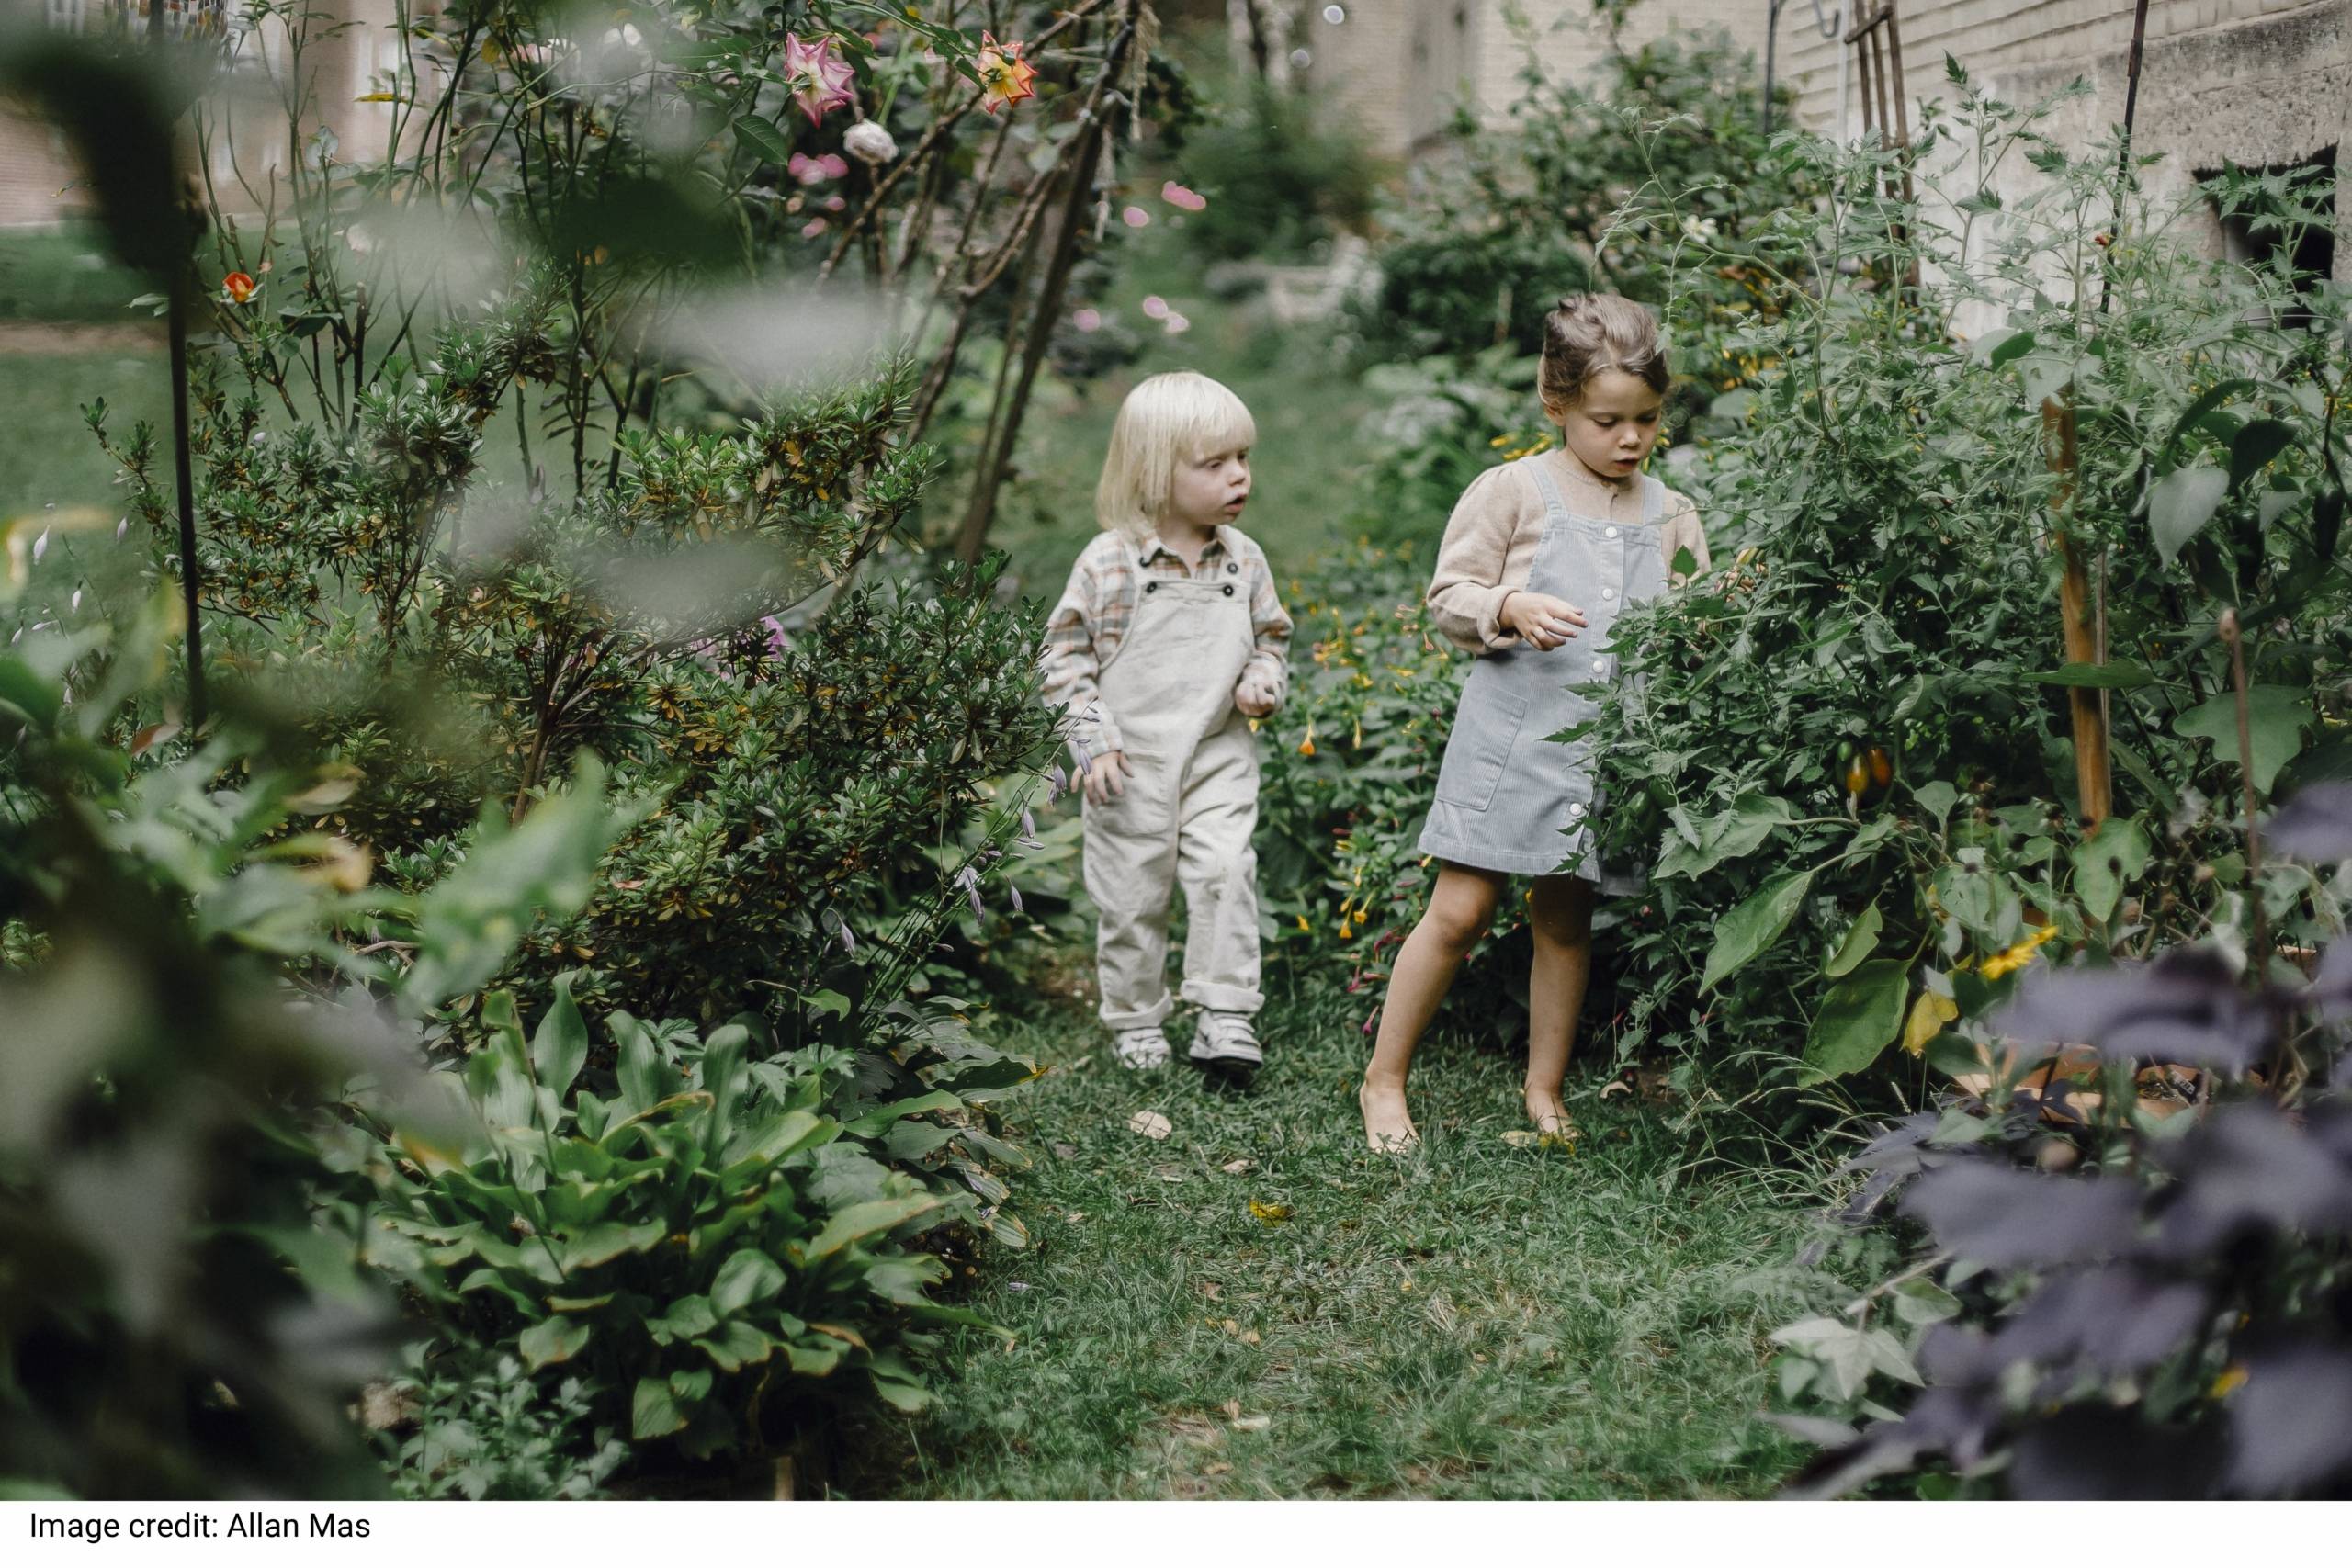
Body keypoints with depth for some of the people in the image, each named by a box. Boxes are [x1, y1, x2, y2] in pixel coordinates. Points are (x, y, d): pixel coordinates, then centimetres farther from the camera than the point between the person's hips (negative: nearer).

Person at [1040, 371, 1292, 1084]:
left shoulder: (1244, 560, 3)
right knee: (1132, 896, 6)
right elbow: (1066, 652, -3)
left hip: (1219, 755, 2)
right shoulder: (1110, 563, -9)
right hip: (1132, 763, -2)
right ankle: (1136, 1022, 23)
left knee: (1225, 870, -15)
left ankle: (1227, 1017, -5)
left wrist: (1264, 681, -4)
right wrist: (1092, 741, -9)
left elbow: (1271, 636, 18)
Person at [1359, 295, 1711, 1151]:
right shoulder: (1513, 491, -1)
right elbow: (1448, 597, -2)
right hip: (1512, 733, -4)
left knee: (1565, 919, 11)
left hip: (1612, 748, 4)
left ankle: (1544, 1091, 26)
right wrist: (1511, 608, -20)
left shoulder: (1671, 516, 11)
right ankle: (1384, 1079, 10)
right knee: (1460, 912, -4)